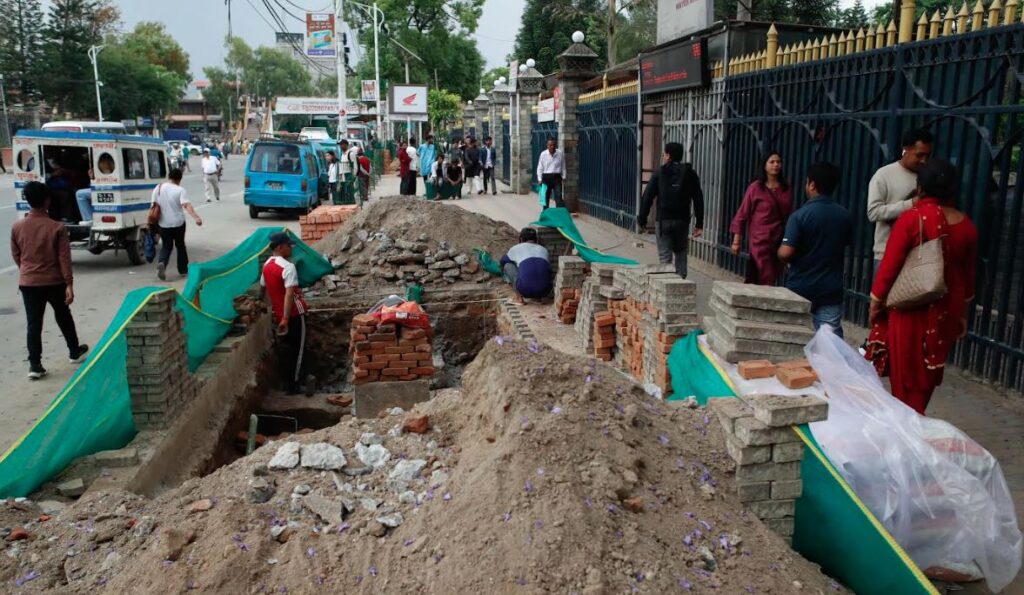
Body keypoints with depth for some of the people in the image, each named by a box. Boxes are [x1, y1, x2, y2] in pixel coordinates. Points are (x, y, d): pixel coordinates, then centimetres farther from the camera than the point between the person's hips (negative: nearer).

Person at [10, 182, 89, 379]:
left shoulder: (16, 227, -4)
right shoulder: (56, 227, -13)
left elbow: (16, 256, 8)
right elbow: (64, 258, -13)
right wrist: (69, 284, -10)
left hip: (28, 282, 2)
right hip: (54, 281, -2)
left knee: (33, 323, 4)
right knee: (63, 317, 18)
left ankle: (35, 365, 3)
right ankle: (75, 352, 32)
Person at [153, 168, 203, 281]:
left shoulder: (158, 188, 2)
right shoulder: (180, 190, -12)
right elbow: (187, 205, -27)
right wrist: (196, 217, -39)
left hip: (163, 224, 3)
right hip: (178, 223, -3)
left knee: (166, 246, 11)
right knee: (180, 245, 15)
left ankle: (161, 263, -18)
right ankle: (183, 270, 22)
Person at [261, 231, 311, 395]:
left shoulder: (267, 266, 6)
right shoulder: (288, 267, -21)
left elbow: (264, 287, 17)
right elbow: (289, 294, -28)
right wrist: (286, 318, -28)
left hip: (278, 314, 8)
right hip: (294, 314, -8)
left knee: (284, 348, 15)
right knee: (298, 349, 4)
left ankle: (286, 383, 22)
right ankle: (294, 385, 9)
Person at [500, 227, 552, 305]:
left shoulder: (516, 248, 19)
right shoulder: (544, 250, 25)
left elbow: (503, 261, 39)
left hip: (525, 289, -4)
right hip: (544, 291, 4)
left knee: (507, 265, 22)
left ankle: (519, 297, 9)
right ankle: (537, 296, 16)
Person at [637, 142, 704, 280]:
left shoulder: (659, 172, -1)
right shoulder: (690, 173, 6)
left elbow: (647, 197, -4)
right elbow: (698, 200, 4)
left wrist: (642, 219, 2)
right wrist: (699, 224, 6)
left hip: (663, 220, -2)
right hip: (682, 221, 2)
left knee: (665, 256, 3)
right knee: (681, 253, 17)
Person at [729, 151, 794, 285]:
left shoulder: (786, 189, 7)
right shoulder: (755, 187, -5)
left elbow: (790, 215, 9)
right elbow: (742, 214, -3)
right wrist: (736, 240, -6)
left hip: (779, 241, 4)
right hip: (760, 240, -4)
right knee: (767, 281, -6)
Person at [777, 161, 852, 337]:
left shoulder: (800, 215, -16)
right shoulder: (844, 215, 1)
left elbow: (785, 253, -22)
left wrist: (784, 254, 0)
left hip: (800, 288, -3)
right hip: (831, 290, 3)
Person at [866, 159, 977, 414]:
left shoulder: (911, 218, -13)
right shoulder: (966, 225, 3)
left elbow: (890, 265, -13)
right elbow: (968, 274, 12)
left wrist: (875, 302, -3)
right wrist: (962, 312, 22)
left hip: (911, 308, -5)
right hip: (946, 310, 5)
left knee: (905, 373, 5)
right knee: (927, 374, 16)